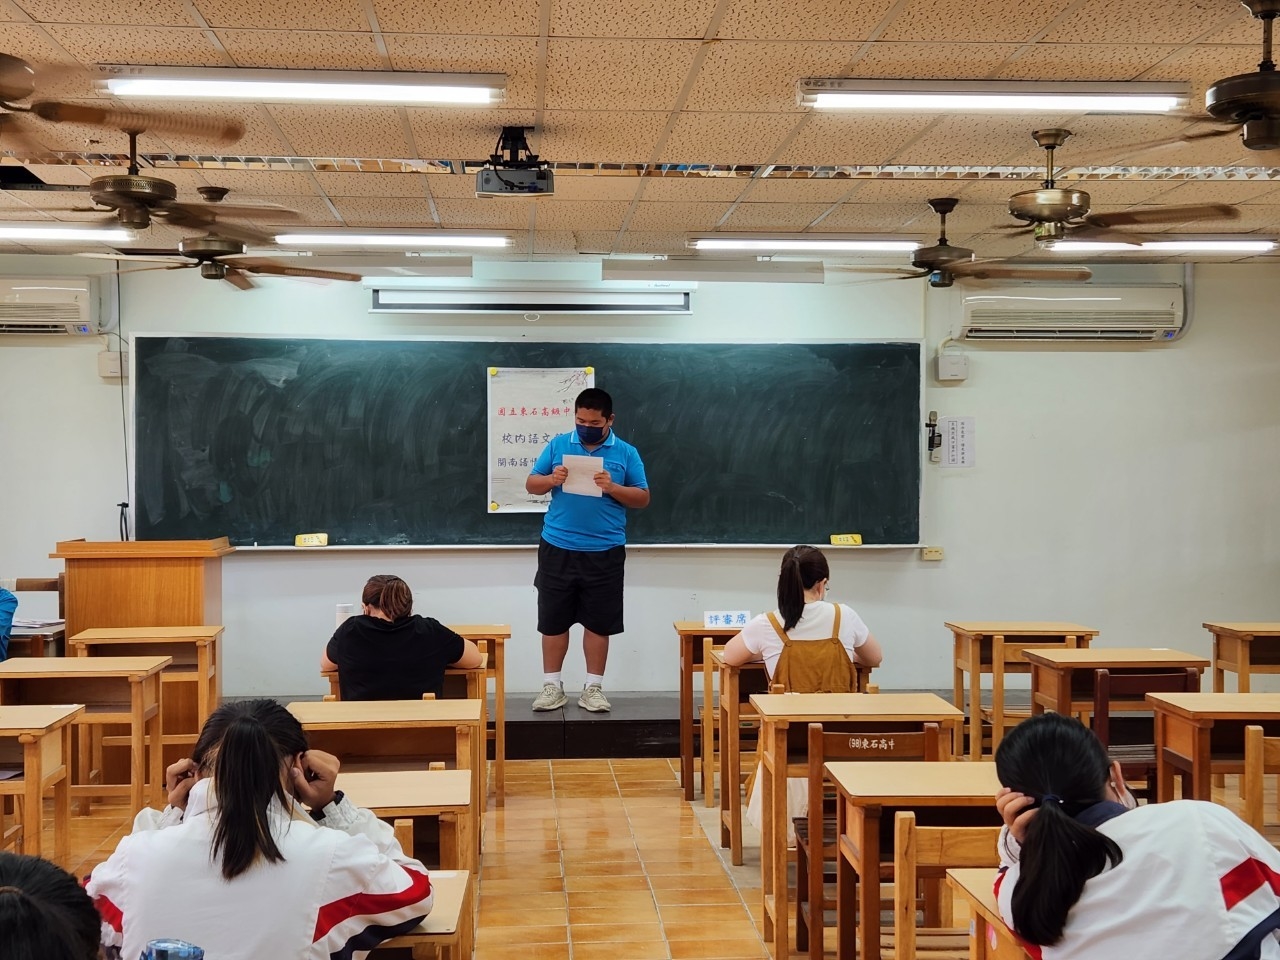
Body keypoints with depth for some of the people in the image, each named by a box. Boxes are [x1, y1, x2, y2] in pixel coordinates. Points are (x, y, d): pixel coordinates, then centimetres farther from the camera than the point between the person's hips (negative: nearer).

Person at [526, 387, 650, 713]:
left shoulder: (626, 453, 2)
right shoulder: (557, 445, 4)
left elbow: (642, 498, 1)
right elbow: (531, 484, 7)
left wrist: (612, 487, -16)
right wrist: (551, 480, -15)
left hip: (604, 552, -1)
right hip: (558, 549, 1)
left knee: (599, 623, 6)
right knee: (553, 620, 6)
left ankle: (593, 687, 15)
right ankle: (552, 685, 16)